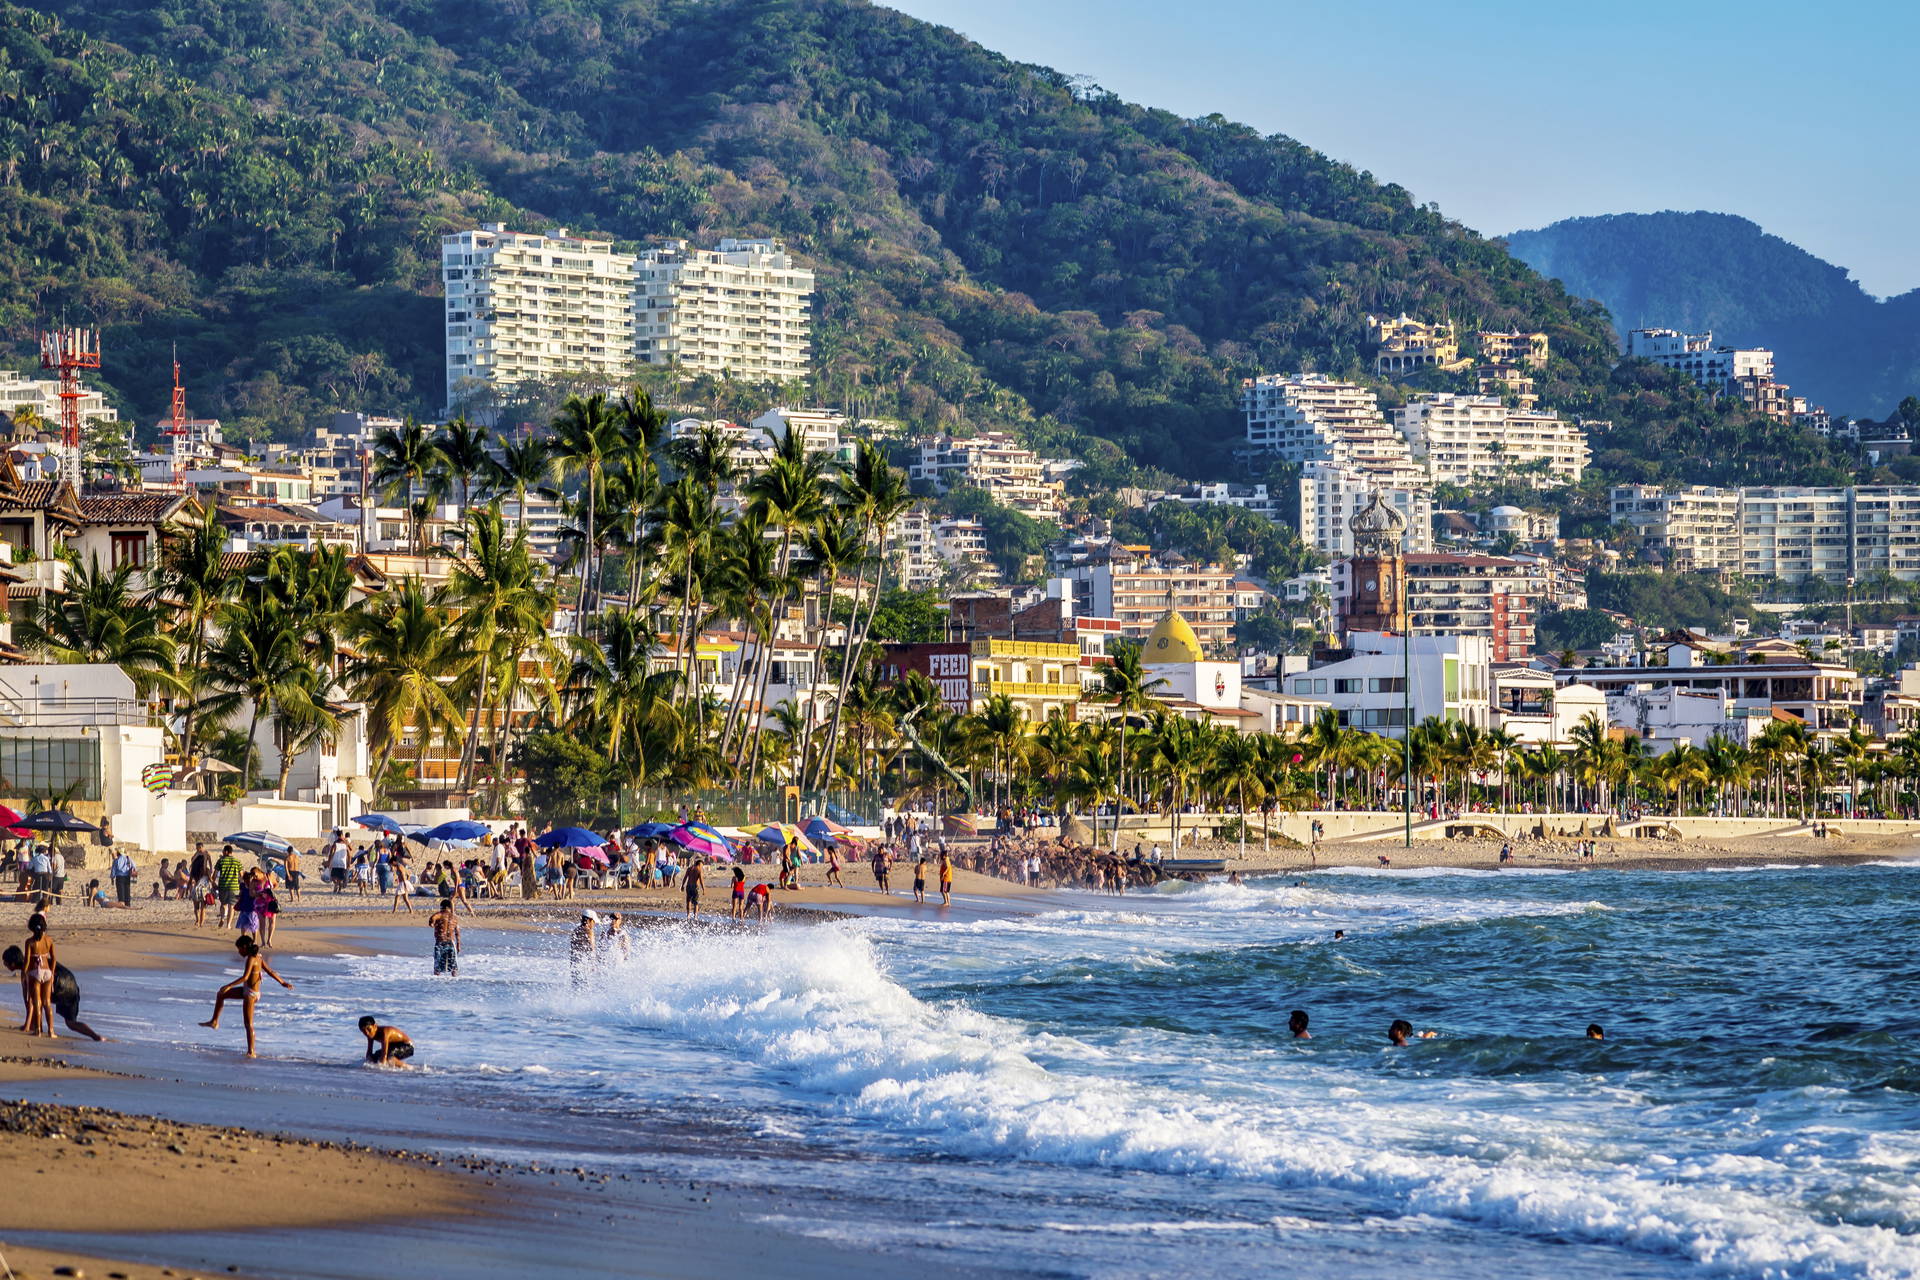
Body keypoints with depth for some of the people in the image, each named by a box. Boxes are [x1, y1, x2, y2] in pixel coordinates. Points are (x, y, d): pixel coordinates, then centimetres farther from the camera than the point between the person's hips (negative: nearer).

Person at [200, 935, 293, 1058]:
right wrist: (283, 982, 21)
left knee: (248, 1024, -6)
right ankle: (214, 1021, 27)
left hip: (250, 994, -10)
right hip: (247, 990, 10)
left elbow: (245, 977, -31)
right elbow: (270, 972, 11)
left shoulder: (251, 959, -21)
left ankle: (251, 1052, -3)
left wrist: (229, 986, -32)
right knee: (220, 995, 19)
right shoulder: (258, 957, 6)